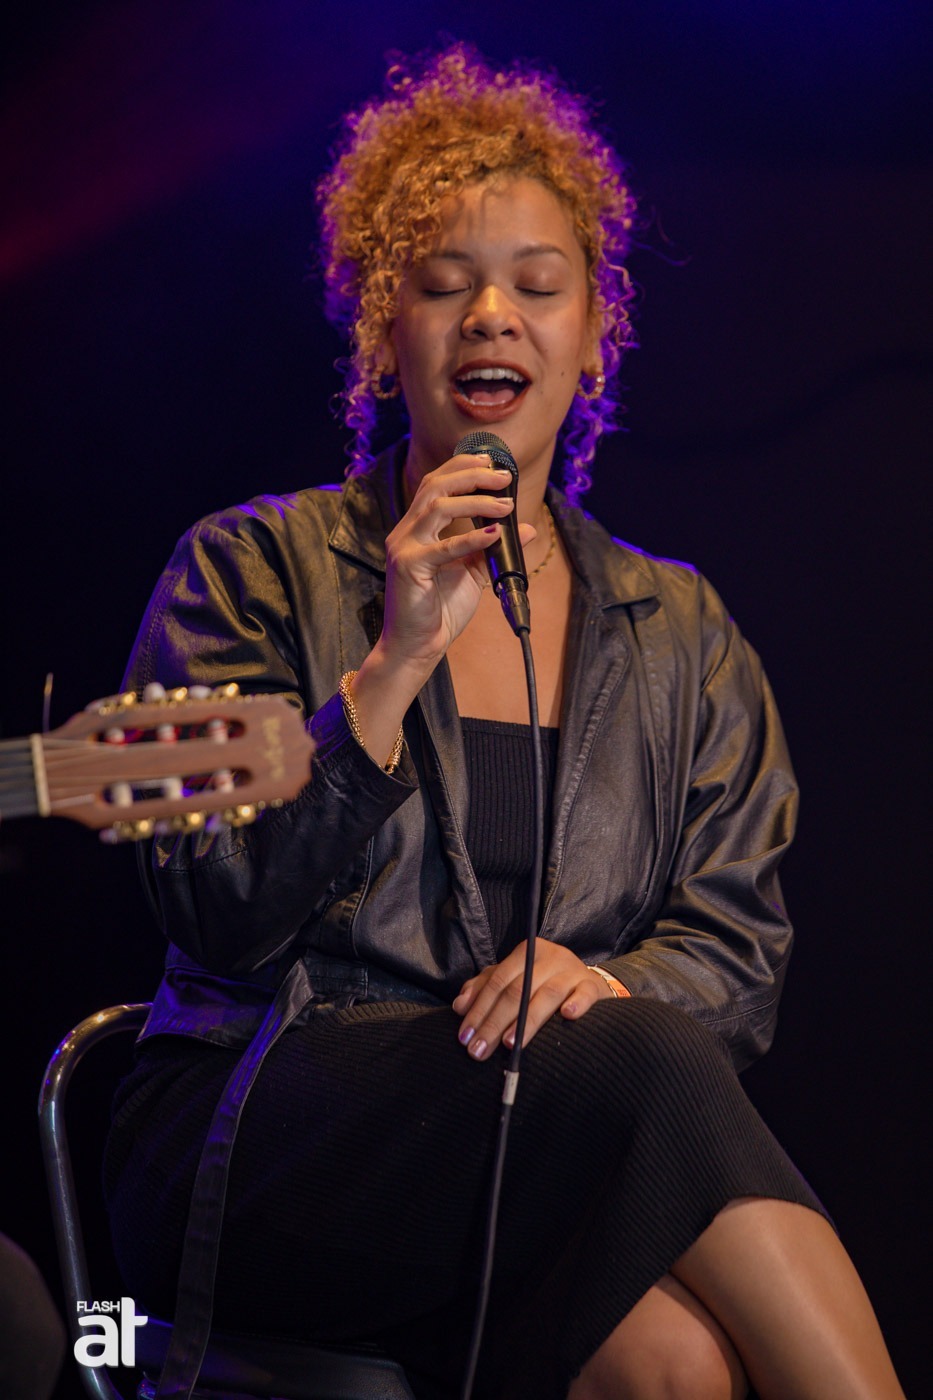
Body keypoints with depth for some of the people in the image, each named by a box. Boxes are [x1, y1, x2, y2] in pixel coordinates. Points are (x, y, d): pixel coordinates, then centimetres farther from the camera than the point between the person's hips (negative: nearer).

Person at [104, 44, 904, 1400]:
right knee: (642, 1060, -32)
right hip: (259, 1140, -2)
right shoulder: (252, 568, 7)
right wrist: (399, 659, -14)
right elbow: (221, 919, -3)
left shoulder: (682, 631, 18)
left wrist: (604, 979, -13)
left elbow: (740, 954, 11)